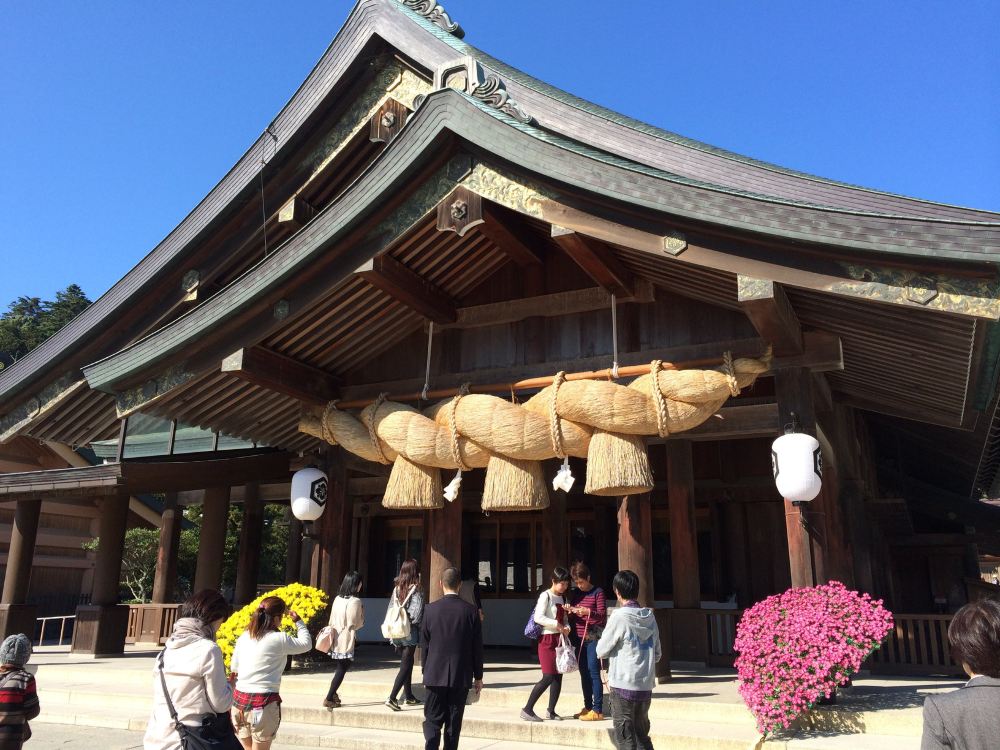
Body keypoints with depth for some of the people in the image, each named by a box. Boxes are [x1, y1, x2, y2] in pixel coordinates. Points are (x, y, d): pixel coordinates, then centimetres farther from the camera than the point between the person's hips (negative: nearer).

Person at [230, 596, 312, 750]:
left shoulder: (244, 636, 5)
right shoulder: (279, 639, -11)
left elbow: (234, 670, 13)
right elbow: (306, 644, 4)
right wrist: (298, 621, 14)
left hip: (239, 699, 6)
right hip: (264, 702, -6)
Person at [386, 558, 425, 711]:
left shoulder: (397, 588, 3)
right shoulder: (415, 590, -13)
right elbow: (417, 613, -18)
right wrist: (412, 623, 3)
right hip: (410, 633, -6)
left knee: (407, 664, 19)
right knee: (405, 665, -1)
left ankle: (409, 696, 28)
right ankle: (392, 698, -9)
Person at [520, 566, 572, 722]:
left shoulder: (562, 598, 15)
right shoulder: (545, 596, -10)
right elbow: (538, 617, -20)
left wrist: (567, 627, -2)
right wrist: (557, 625, -22)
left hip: (560, 639, 8)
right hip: (547, 639, -8)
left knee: (558, 676, 7)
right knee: (548, 677, -11)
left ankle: (551, 711, 18)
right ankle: (527, 709, -2)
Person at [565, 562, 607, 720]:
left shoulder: (598, 592, -5)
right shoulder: (575, 593, 13)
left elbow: (602, 616, -10)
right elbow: (571, 618, 18)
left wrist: (588, 612, -25)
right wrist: (569, 611, -4)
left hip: (593, 637, -6)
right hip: (579, 638, 6)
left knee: (593, 672, -8)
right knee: (584, 673, 10)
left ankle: (597, 710, -4)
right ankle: (588, 707, 18)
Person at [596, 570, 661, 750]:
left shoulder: (619, 616, -13)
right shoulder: (650, 617, 5)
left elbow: (601, 651, -6)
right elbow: (657, 654, 11)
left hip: (623, 686, -6)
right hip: (646, 686, 6)